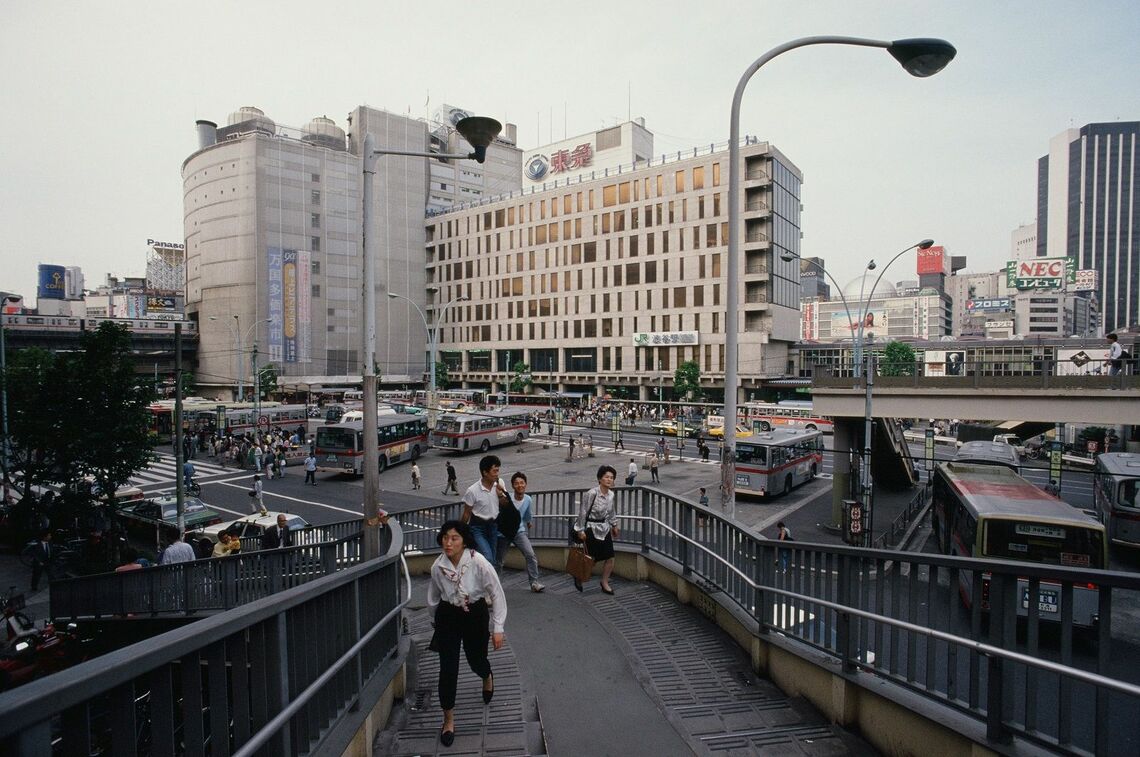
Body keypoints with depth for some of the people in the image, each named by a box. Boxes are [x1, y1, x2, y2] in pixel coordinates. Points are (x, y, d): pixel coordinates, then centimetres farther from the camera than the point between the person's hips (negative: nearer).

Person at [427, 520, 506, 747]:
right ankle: (448, 719, 22)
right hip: (448, 617, 2)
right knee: (448, 668, 0)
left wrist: (498, 628, -14)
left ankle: (487, 677, 57)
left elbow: (497, 594, -16)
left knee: (476, 660, 17)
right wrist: (436, 620, 20)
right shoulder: (437, 566, -15)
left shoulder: (478, 562, -26)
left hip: (475, 615, -1)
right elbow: (433, 599, 6)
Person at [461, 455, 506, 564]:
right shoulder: (472, 491, -21)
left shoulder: (500, 483, -8)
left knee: (492, 559, 13)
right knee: (488, 559, -18)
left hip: (493, 526, 5)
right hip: (478, 527, -5)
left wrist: (501, 494, -14)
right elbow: (467, 513, -9)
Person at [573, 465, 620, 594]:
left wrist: (614, 525, 24)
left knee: (610, 558, 5)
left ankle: (605, 583, 25)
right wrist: (581, 530, -14)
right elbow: (583, 512, -17)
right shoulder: (592, 494, -22)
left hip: (605, 529, 6)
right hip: (592, 529, -6)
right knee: (592, 559, 2)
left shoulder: (611, 494, 0)